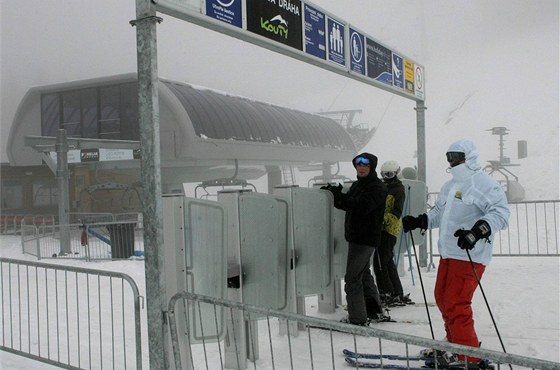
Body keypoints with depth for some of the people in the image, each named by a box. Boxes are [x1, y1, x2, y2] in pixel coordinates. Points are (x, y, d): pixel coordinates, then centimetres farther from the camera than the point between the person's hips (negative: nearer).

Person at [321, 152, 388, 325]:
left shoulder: (378, 187, -12)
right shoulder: (357, 185, 16)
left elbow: (362, 206, -26)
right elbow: (348, 205, 16)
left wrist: (340, 196, -32)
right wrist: (334, 196, -2)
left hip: (365, 238, -10)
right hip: (356, 236, 10)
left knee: (352, 278, -9)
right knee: (364, 274, 20)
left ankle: (357, 319, -2)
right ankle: (375, 311, 33)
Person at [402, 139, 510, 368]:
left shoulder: (483, 183, -10)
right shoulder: (450, 186, 19)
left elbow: (500, 212, -20)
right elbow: (438, 213, 28)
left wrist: (478, 230, -34)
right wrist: (419, 221, 12)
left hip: (469, 256, -9)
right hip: (448, 253, 10)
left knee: (455, 304, -9)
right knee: (442, 298, 16)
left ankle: (467, 356, 3)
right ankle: (455, 344, 32)